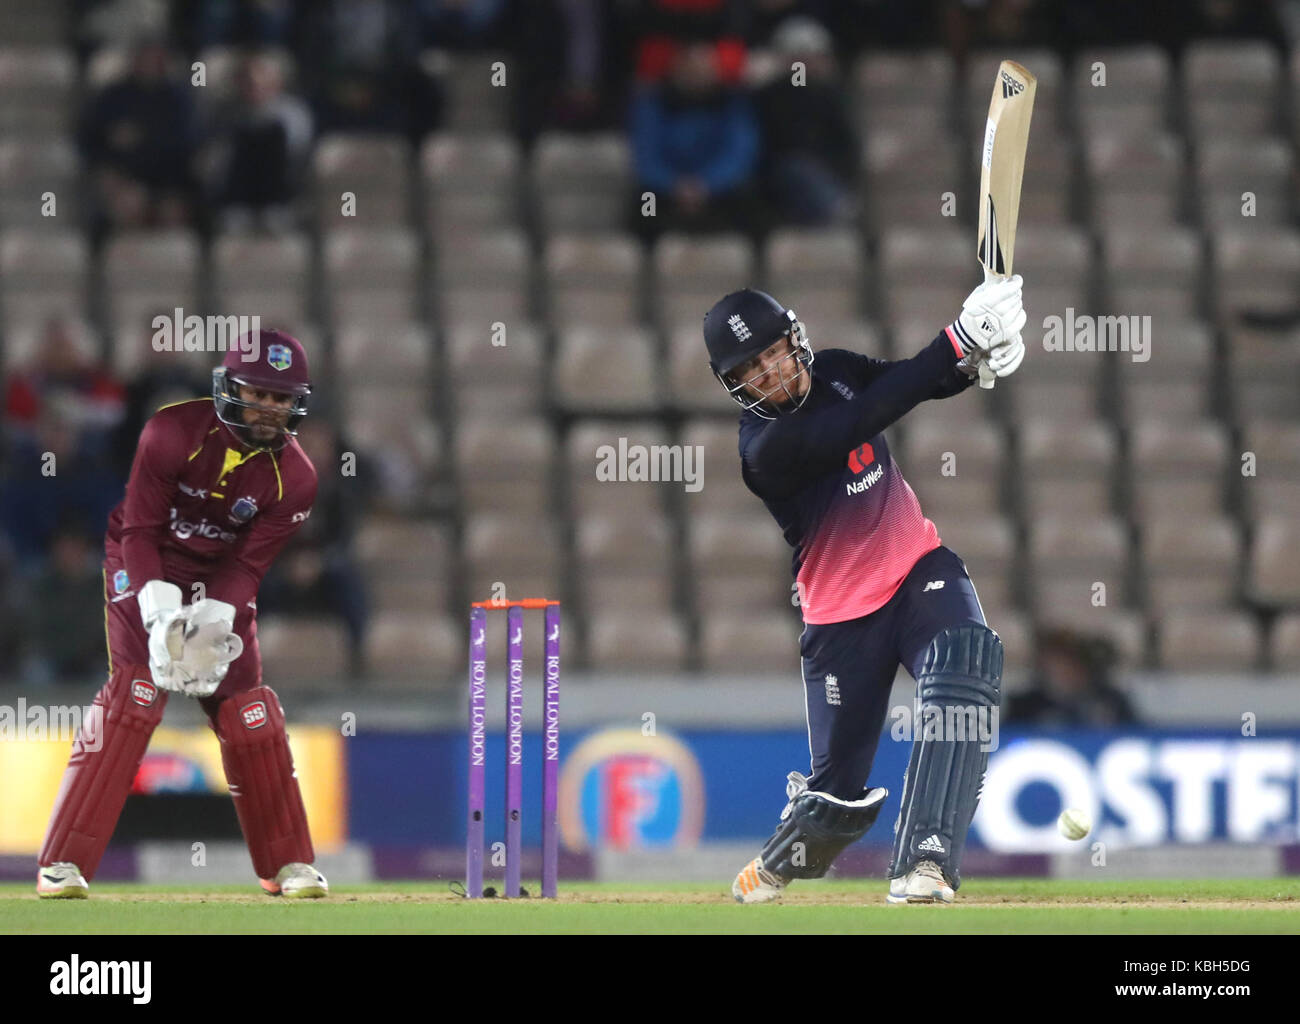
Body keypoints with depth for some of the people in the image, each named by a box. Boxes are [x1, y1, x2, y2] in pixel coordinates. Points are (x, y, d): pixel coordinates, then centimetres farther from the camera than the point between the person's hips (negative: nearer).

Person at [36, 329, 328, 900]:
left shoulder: (294, 477, -13)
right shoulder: (173, 433, -22)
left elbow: (247, 563, -14)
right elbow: (140, 531, -21)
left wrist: (213, 621, -31)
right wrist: (162, 614, -32)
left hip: (222, 583, 4)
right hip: (146, 567, -3)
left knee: (249, 712, -2)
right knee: (133, 697, -18)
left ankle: (288, 864, 12)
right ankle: (63, 863, -21)